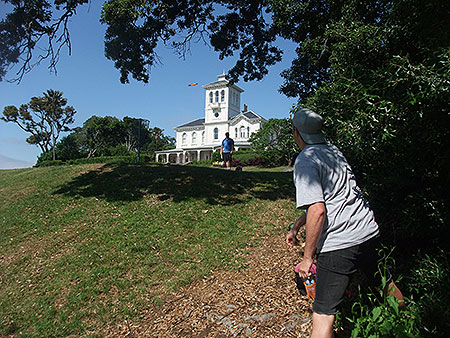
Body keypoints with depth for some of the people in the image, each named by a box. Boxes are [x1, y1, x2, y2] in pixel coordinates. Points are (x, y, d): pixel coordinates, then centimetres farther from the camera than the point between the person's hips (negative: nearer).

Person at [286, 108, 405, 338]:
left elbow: (317, 210, -23)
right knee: (385, 284, 31)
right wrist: (295, 227, 24)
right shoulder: (335, 151, 12)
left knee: (323, 315, -3)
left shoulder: (305, 160, -13)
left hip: (338, 244, -9)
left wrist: (307, 257, -14)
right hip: (369, 232, 9)